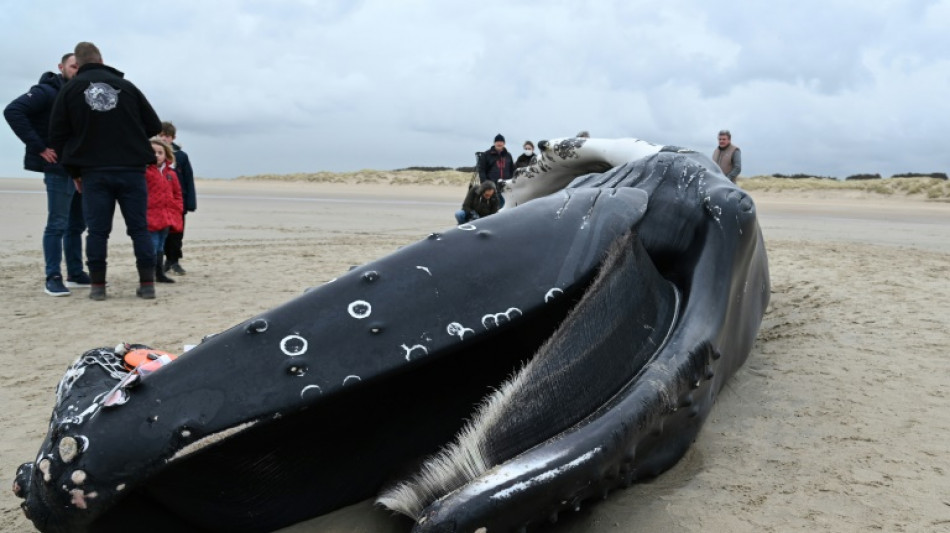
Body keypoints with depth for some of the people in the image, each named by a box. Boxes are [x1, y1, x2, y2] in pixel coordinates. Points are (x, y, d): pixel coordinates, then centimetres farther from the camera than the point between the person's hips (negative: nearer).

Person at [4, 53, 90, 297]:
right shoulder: (46, 92, -6)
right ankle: (53, 278, -2)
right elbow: (12, 111, -17)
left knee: (77, 225, 12)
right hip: (59, 169, -8)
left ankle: (76, 274, 20)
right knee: (57, 225, -7)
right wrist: (38, 147, -19)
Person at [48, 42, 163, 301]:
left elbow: (58, 135, 6)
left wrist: (75, 172, 15)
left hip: (93, 172, 0)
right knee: (139, 228, 4)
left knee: (97, 230, 4)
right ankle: (147, 284, 1)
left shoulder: (70, 89, 6)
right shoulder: (126, 85, 6)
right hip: (132, 170, 0)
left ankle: (98, 286, 5)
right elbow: (154, 126, 9)